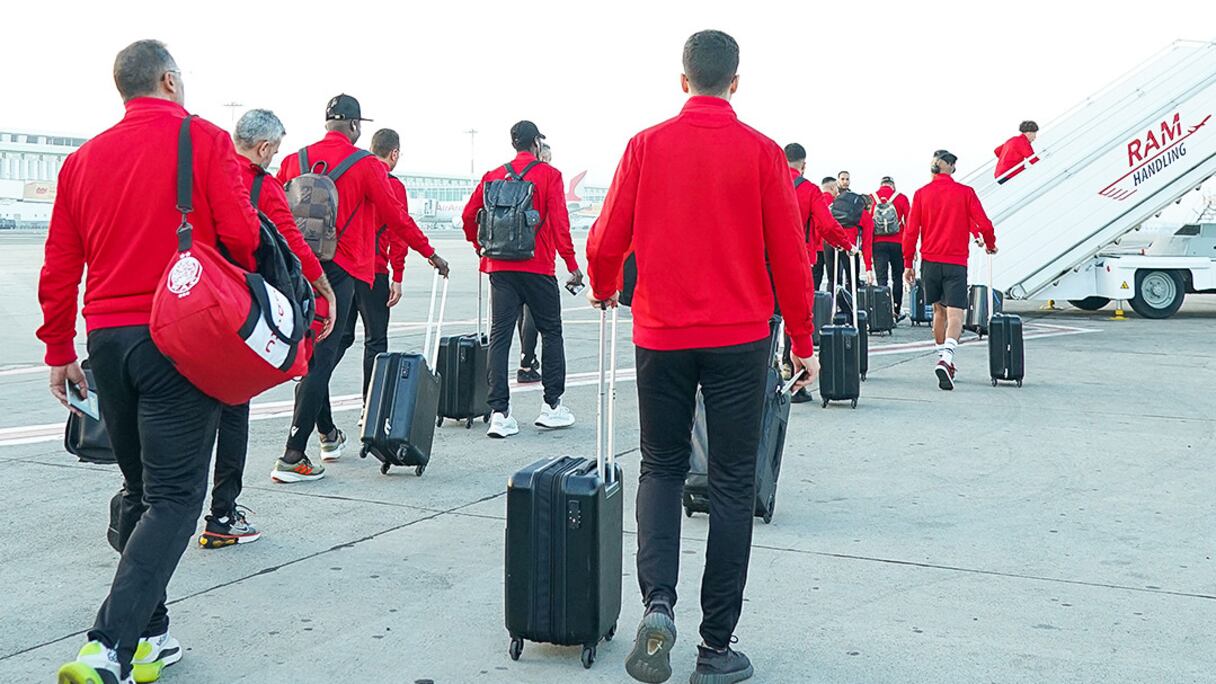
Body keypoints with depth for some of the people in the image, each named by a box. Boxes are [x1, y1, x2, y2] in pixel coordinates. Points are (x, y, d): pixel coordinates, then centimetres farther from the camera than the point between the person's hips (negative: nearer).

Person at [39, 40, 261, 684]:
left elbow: (59, 266, 11)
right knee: (173, 497, -3)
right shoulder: (204, 140, -3)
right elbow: (240, 235, -12)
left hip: (107, 338, 6)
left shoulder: (84, 158, 11)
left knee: (140, 491, 18)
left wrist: (59, 352, 19)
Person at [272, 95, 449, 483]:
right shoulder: (365, 165, -6)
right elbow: (395, 216, -1)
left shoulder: (294, 160, 7)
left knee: (311, 353, 19)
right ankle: (293, 458, -6)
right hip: (338, 272, -6)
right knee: (320, 360, -4)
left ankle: (328, 434, 35)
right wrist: (431, 254, 12)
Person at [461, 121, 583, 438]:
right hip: (538, 268, -3)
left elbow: (469, 215, 6)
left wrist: (481, 248, 22)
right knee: (551, 332, 11)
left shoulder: (493, 176, 9)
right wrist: (571, 264, -7)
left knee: (499, 336, 3)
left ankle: (499, 414, -2)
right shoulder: (549, 175, -2)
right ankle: (552, 406, 14)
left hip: (500, 268, 3)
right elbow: (559, 221, -10)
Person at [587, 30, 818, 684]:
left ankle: (657, 603, -5)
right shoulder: (761, 152, -3)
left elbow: (606, 241, 1)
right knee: (732, 483, 7)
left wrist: (604, 290, 23)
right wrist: (803, 343, 8)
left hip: (661, 335, 1)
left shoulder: (646, 146, 0)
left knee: (661, 468, 16)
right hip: (740, 339, -1)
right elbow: (790, 254, -2)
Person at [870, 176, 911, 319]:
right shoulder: (901, 198, 2)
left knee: (881, 278, -1)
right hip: (897, 243, 0)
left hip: (877, 243, 0)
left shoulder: (871, 199, 6)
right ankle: (897, 311, 19)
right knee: (897, 278, 12)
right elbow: (909, 221, 1)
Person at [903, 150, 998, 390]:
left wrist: (908, 264, 8)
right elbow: (984, 225, -5)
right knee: (955, 314, -8)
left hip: (930, 260, 3)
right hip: (956, 262, -3)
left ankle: (942, 357, 25)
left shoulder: (921, 194, 4)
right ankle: (946, 358, -29)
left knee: (939, 310, 18)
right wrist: (990, 245, 15)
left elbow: (911, 231, 2)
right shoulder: (965, 192, -1)